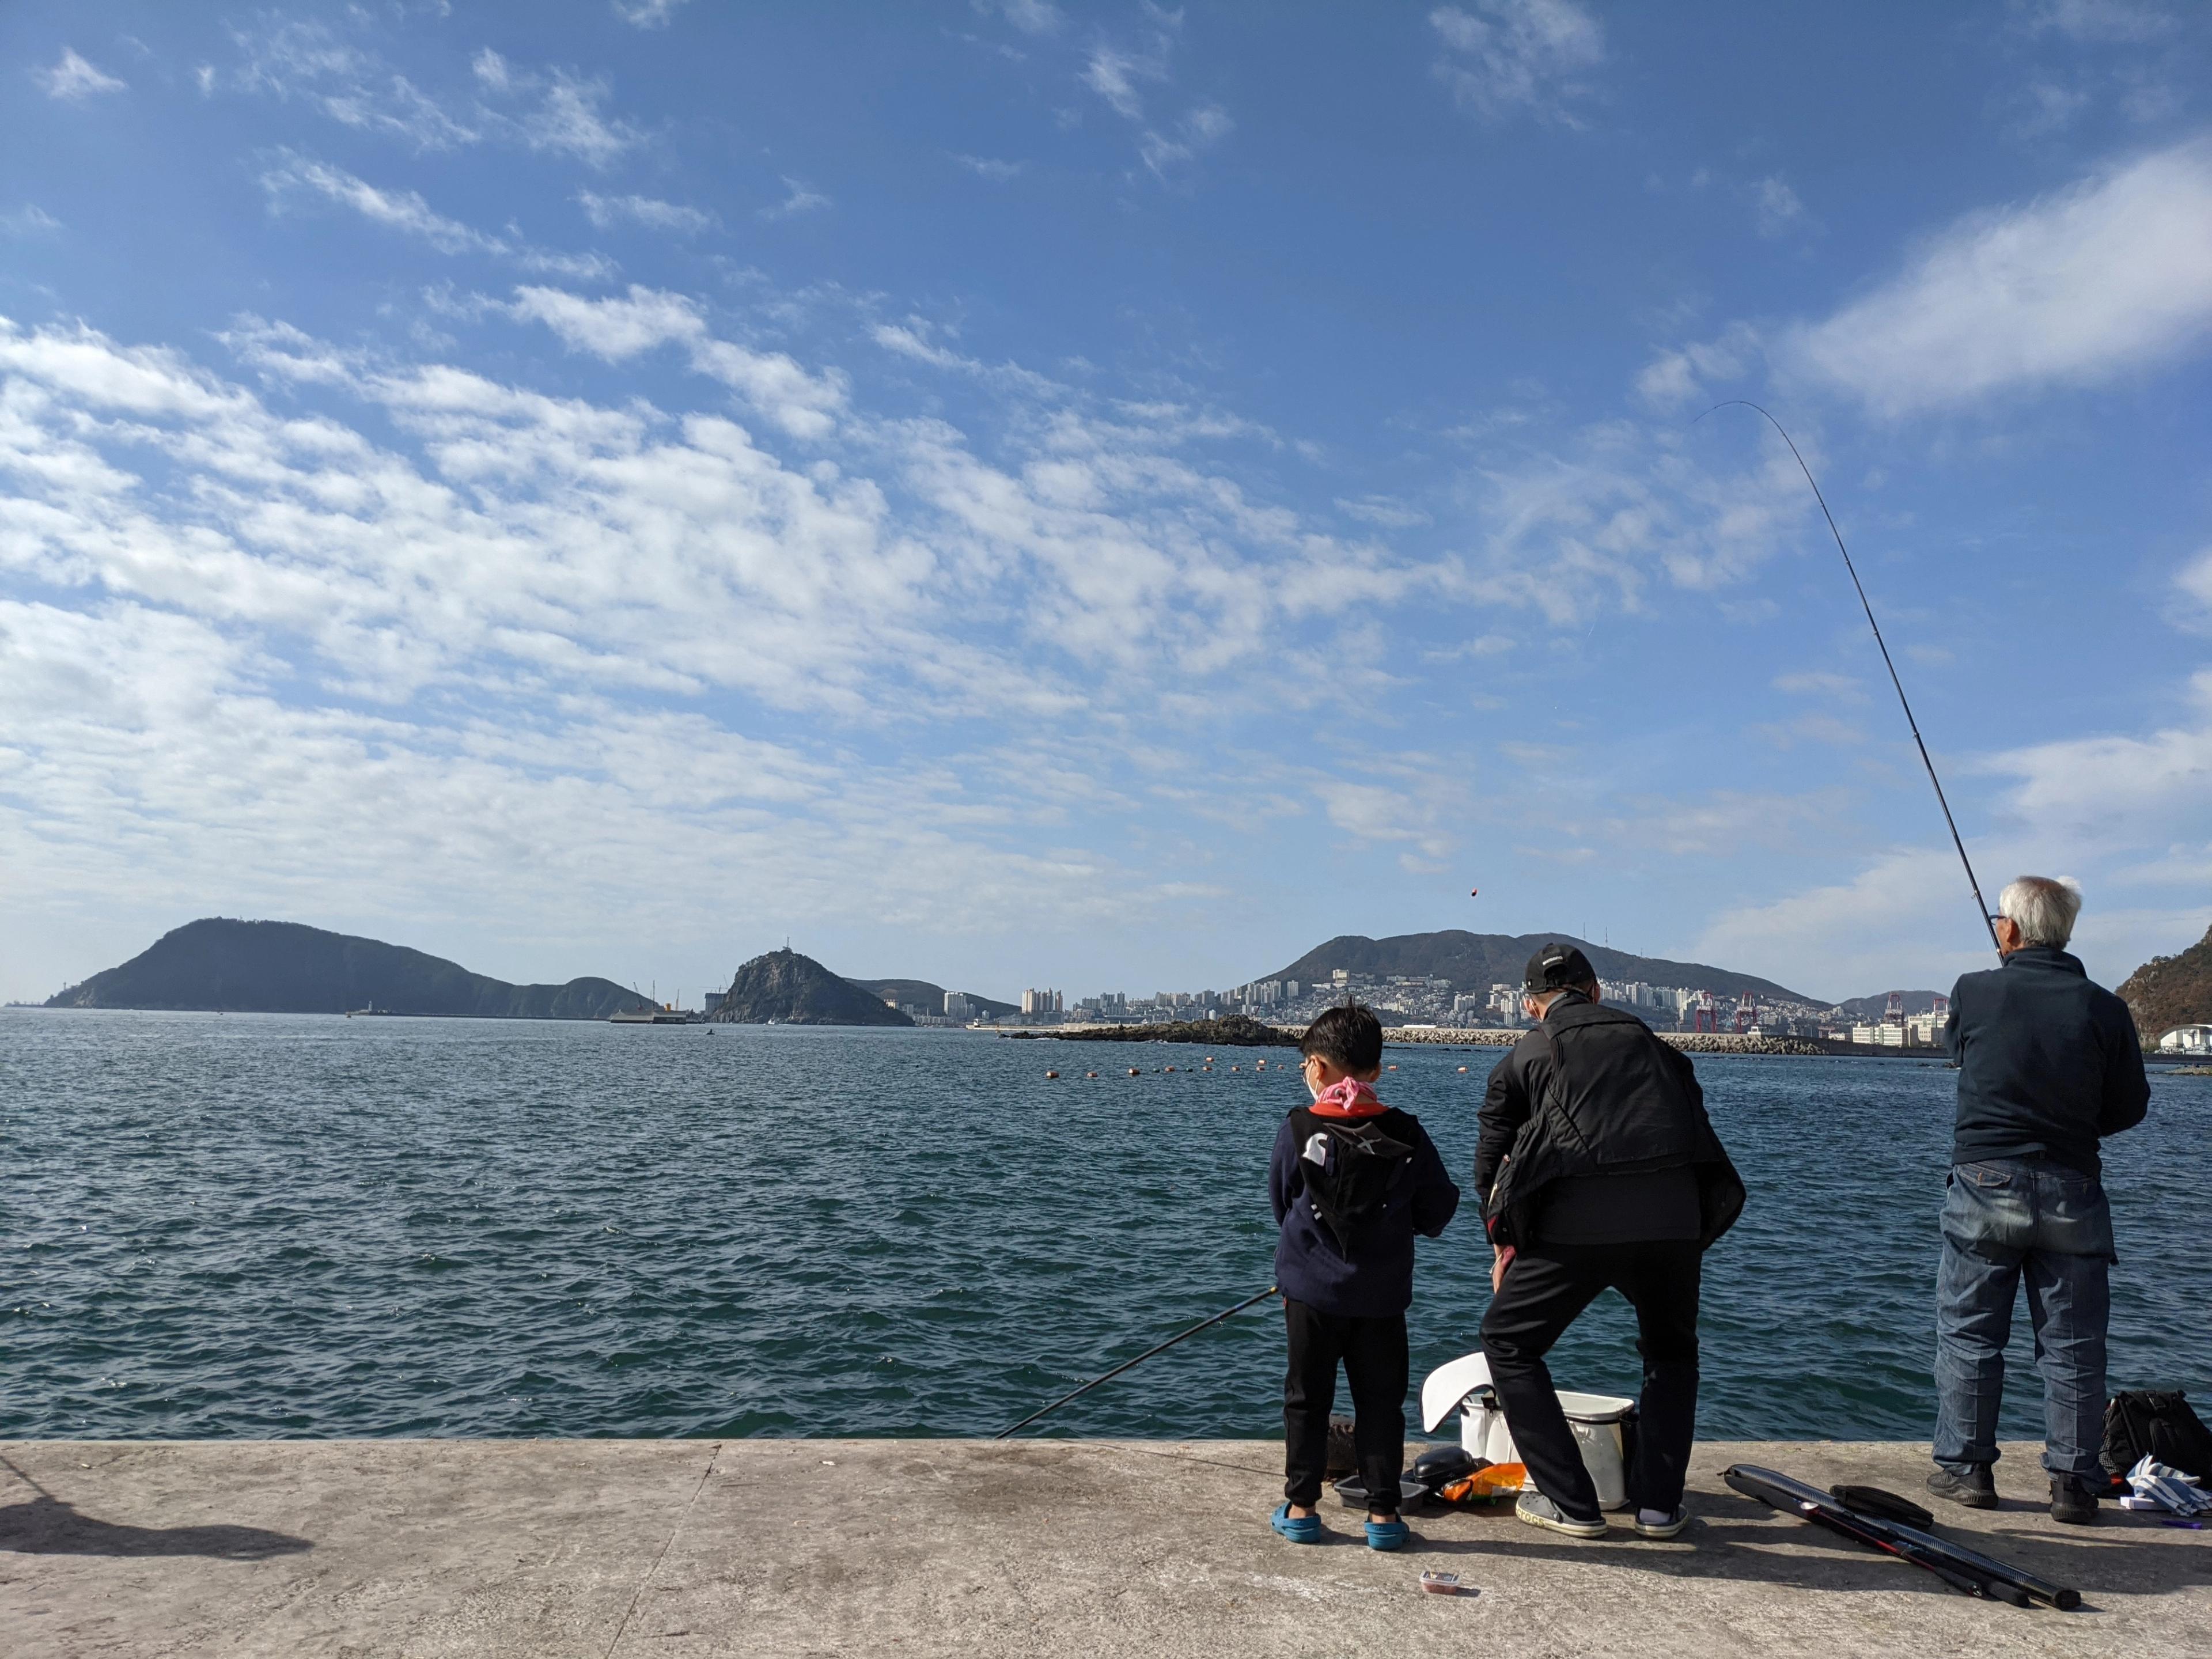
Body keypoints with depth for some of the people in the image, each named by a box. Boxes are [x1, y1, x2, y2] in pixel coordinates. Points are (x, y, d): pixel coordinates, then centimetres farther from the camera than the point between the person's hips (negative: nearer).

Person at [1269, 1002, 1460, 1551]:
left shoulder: (1298, 1130, -7)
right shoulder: (1406, 1133, -5)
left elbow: (1281, 1203, 5)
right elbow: (1439, 1206, 2)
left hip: (1311, 1291, -1)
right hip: (1382, 1295, 1)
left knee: (1306, 1399, 11)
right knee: (1380, 1402, 12)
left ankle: (1300, 1506, 17)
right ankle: (1383, 1512, 14)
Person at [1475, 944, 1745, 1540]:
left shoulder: (1523, 1057, 17)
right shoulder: (1645, 1036, 23)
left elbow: (1491, 1162, 22)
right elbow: (1696, 1126, 23)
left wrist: (1502, 1248, 36)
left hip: (1577, 1221, -3)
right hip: (1674, 1217, 3)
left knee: (1509, 1342, 16)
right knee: (1672, 1352, 28)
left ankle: (1572, 1503, 14)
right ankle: (1659, 1504, 23)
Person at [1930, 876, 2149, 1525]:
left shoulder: (1975, 992, -6)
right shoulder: (2104, 1008, -3)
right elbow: (2129, 1108, 5)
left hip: (1985, 1184, -2)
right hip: (2072, 1192, 2)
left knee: (1968, 1332, 8)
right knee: (2072, 1345, 9)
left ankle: (1964, 1467, 13)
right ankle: (2075, 1483, 14)